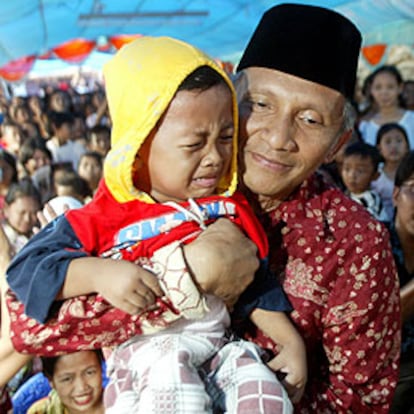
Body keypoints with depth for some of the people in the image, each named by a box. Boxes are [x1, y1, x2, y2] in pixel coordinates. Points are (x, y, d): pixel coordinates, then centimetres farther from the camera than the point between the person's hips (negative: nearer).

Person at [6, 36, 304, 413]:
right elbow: (28, 266, -12)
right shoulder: (108, 217, -7)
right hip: (142, 350, -4)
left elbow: (256, 285, 16)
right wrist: (102, 273, -26)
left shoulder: (227, 209, 7)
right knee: (170, 377, -35)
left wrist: (291, 342, 9)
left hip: (219, 344, 5)